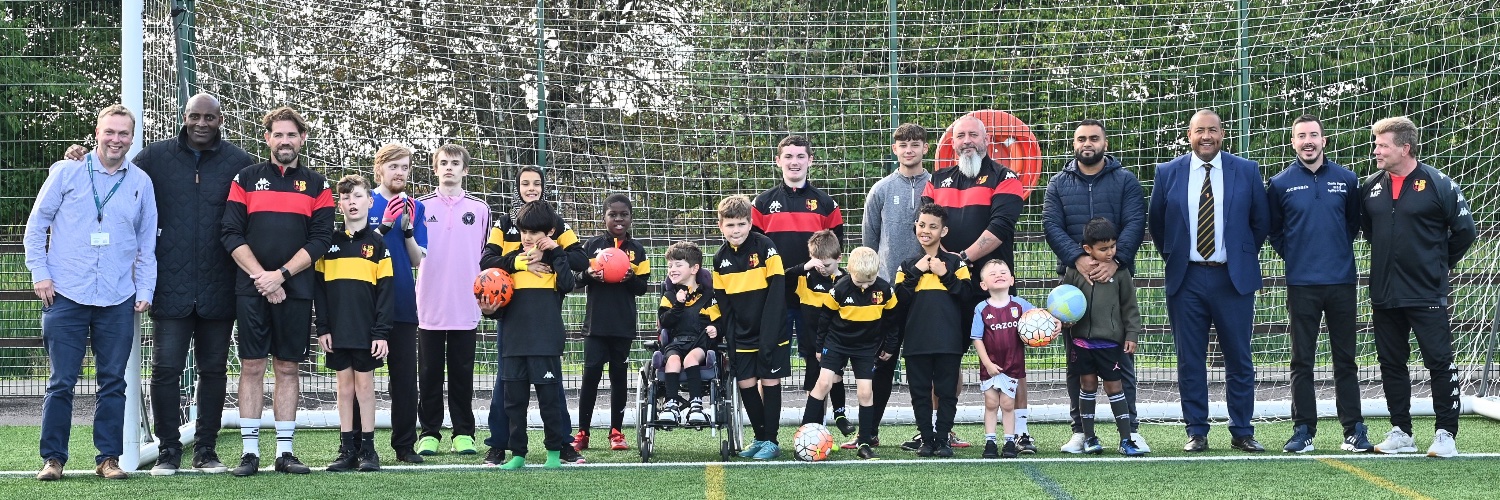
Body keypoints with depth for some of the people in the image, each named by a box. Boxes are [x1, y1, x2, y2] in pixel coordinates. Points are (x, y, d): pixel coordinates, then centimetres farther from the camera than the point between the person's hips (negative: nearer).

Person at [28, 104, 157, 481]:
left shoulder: (141, 183, 9)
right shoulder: (66, 172, 3)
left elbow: (147, 243, 12)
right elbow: (37, 224, 6)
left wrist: (145, 290, 6)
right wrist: (40, 273, -2)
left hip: (119, 301, 2)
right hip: (66, 295, -2)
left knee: (113, 382, 4)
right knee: (62, 381, 0)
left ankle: (108, 458, 12)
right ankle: (53, 458, 10)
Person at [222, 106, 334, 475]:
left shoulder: (317, 185, 8)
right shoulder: (246, 179, 7)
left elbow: (320, 239, 0)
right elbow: (232, 234, 1)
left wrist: (281, 274, -10)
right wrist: (261, 276, -10)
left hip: (295, 291, 1)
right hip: (251, 290, -1)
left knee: (288, 368, 5)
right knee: (252, 366, 0)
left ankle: (284, 452, 9)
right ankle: (250, 452, 4)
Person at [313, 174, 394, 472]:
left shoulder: (377, 243, 1)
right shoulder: (329, 242, 7)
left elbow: (386, 290, -3)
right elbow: (318, 287, 6)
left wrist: (381, 333, -9)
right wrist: (322, 328, -1)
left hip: (367, 332, -2)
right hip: (337, 331, 2)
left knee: (365, 385, 3)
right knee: (345, 386, 7)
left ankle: (367, 448, 9)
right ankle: (347, 450, 12)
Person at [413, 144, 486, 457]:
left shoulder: (479, 209, 8)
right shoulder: (421, 206, 7)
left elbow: (486, 255, 12)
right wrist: (405, 232, -13)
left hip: (466, 310, 0)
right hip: (430, 308, 0)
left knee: (462, 375, 5)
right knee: (429, 375, 5)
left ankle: (463, 434, 12)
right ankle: (429, 434, 12)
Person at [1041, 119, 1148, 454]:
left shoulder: (1125, 181, 7)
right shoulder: (1059, 184, 11)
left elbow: (1135, 224, -4)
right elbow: (1051, 226, -1)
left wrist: (1114, 261, -19)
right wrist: (1078, 259, -17)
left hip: (1116, 276, -1)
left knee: (1121, 356, -1)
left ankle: (1130, 429, 3)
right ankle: (1080, 430, 8)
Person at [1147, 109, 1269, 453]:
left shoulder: (1246, 171, 2)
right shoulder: (1168, 173, 4)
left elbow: (1261, 221, 10)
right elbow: (1156, 223, 13)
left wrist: (1245, 258, 10)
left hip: (1233, 278, 0)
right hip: (1186, 279, 1)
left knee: (1239, 359, 4)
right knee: (1190, 360, 4)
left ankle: (1242, 432, 13)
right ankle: (1196, 432, 12)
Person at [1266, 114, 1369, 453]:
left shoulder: (1346, 180, 5)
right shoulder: (1280, 184, 1)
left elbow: (1354, 222, 17)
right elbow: (1273, 230, 11)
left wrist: (1340, 252, 8)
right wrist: (1292, 255, 4)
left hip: (1342, 282, 1)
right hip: (1301, 285, -1)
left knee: (1345, 360, 6)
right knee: (1302, 361, 3)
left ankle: (1354, 429, 12)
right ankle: (1303, 429, 9)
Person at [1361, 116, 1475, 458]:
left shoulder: (1438, 184, -8)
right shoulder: (1370, 188, 6)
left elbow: (1464, 230, -2)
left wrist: (1440, 264, 4)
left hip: (1427, 295, -5)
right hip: (1384, 295, 5)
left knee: (1440, 363, -1)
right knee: (1391, 364, 10)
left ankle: (1446, 433, 7)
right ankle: (1401, 433, 19)